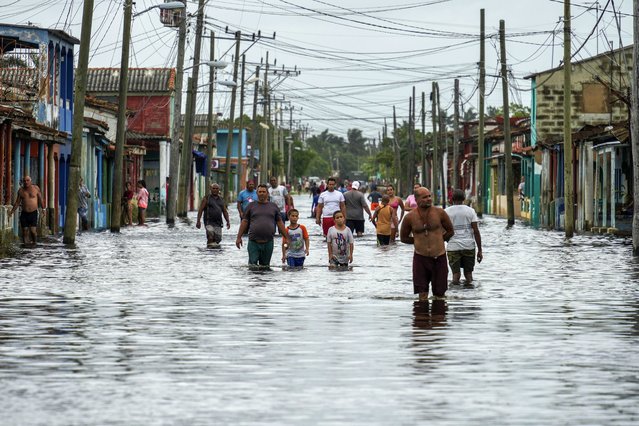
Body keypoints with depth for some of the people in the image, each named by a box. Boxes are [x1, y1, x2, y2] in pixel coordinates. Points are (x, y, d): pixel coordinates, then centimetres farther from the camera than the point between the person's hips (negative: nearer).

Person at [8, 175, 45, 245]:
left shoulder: (36, 188, -1)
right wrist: (12, 211, 7)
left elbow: (41, 199, 5)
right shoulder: (21, 190, 5)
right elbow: (17, 202, 13)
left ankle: (34, 242, 13)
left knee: (33, 230, -12)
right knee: (25, 231, -1)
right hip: (24, 213, 2)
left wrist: (43, 209, -1)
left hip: (33, 213, -2)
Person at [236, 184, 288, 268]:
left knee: (265, 266, 6)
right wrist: (239, 237, 4)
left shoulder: (274, 206, 11)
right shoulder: (251, 206, 9)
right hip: (253, 242, -1)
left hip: (268, 242, 1)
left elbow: (280, 223, 13)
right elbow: (244, 222, 9)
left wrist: (287, 238, 9)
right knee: (252, 264, -8)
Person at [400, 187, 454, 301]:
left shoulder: (439, 212, -4)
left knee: (439, 294, 7)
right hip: (420, 258, 0)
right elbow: (403, 237, 10)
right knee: (422, 295, -2)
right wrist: (418, 241, 5)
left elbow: (450, 231, 9)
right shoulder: (410, 217, -4)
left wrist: (438, 240, 7)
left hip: (439, 257, 0)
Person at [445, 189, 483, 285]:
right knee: (468, 273, 11)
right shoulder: (470, 211, 2)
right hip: (469, 246, 1)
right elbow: (476, 231, -2)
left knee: (456, 273, 2)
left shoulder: (446, 212, 1)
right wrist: (479, 250, 1)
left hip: (453, 247, -1)